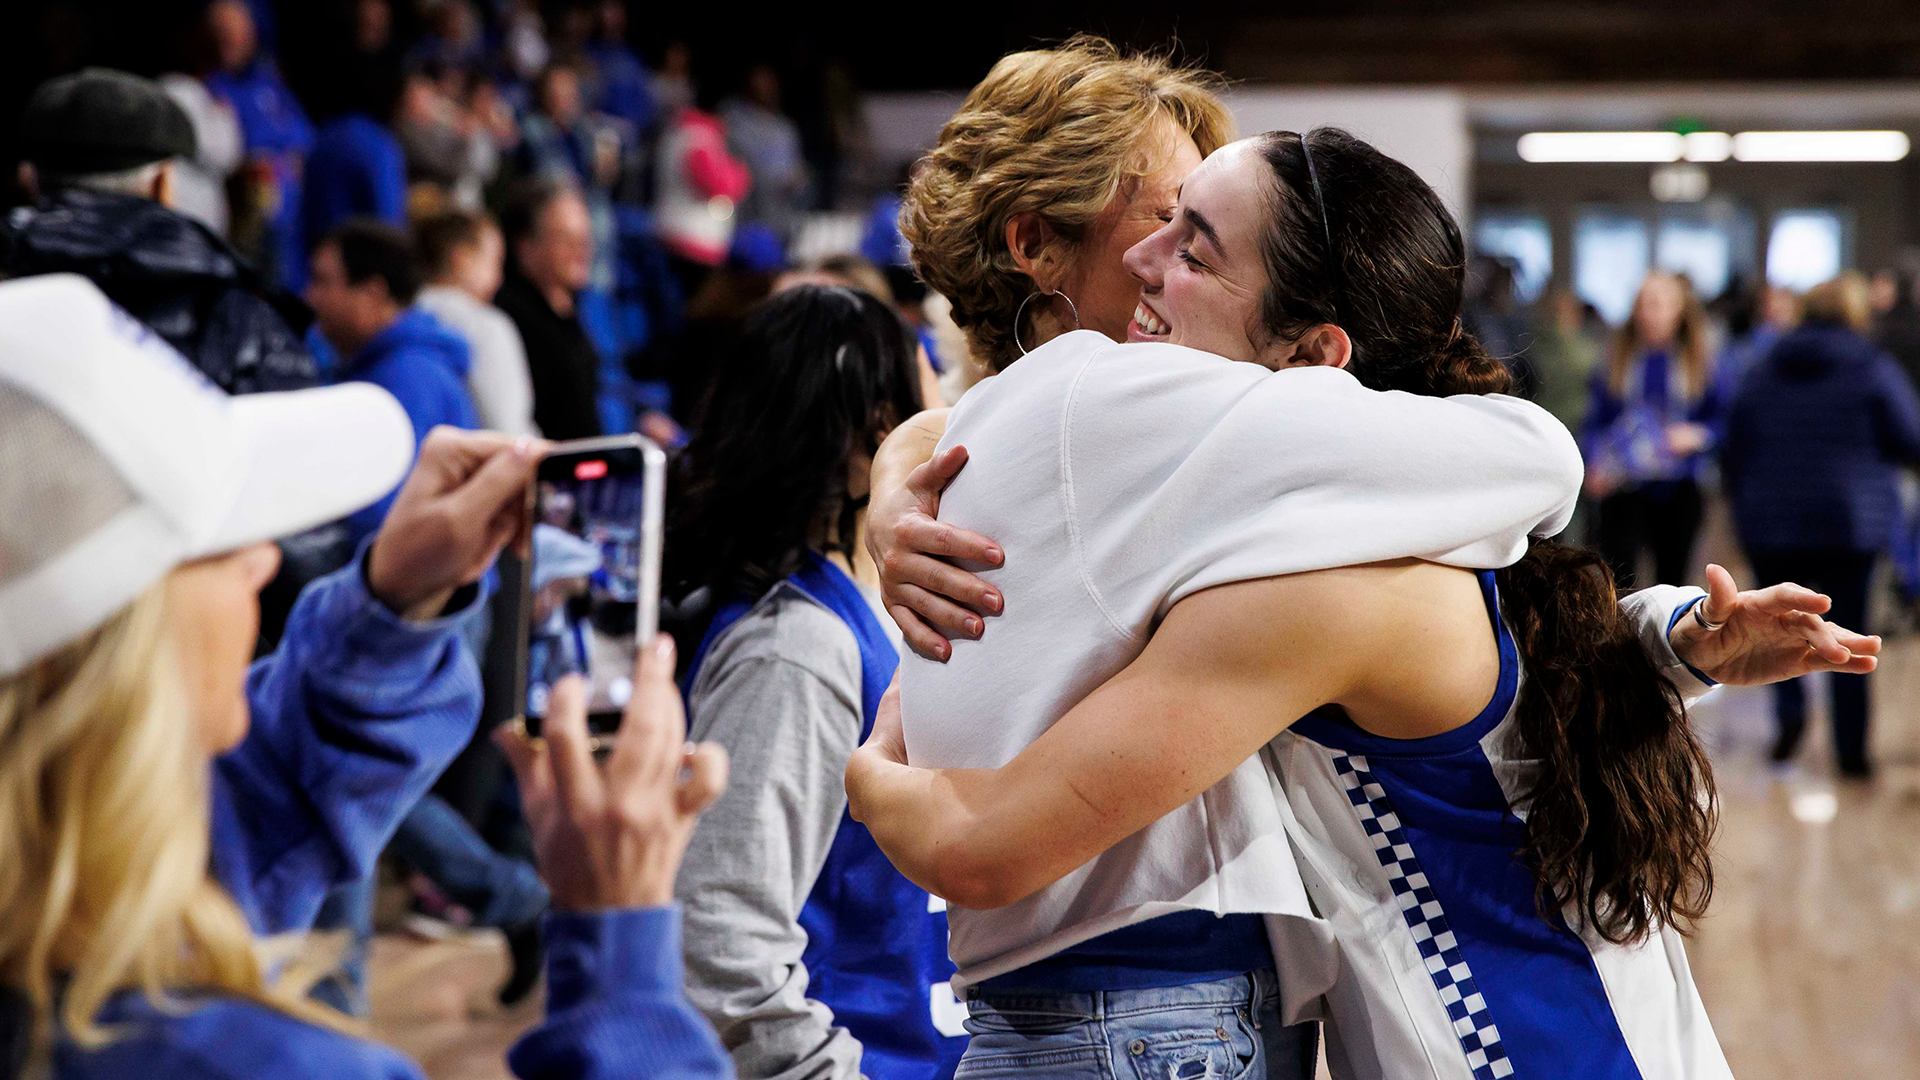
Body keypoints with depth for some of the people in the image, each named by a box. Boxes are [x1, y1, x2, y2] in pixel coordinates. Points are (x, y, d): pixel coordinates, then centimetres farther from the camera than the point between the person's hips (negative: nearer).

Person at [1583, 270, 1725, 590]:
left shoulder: (1698, 362, 4)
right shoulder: (1618, 359, 4)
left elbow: (1722, 418, 7)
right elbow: (1596, 420, 6)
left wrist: (1697, 435, -13)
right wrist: (1596, 464, -8)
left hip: (1678, 488, 1)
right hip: (1624, 486, -1)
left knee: (1672, 575, 7)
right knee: (1619, 572, -13)